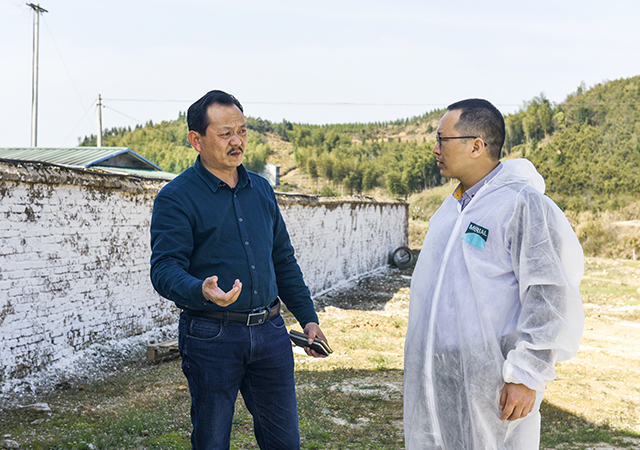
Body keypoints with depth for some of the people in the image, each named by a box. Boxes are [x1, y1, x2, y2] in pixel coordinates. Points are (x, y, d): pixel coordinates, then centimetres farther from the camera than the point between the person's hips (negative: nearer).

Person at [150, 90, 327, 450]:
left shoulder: (261, 189, 13)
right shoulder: (176, 198, -7)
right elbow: (165, 270, -15)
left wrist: (308, 317, 15)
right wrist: (201, 291, -36)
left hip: (269, 331, 5)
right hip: (211, 336, -5)